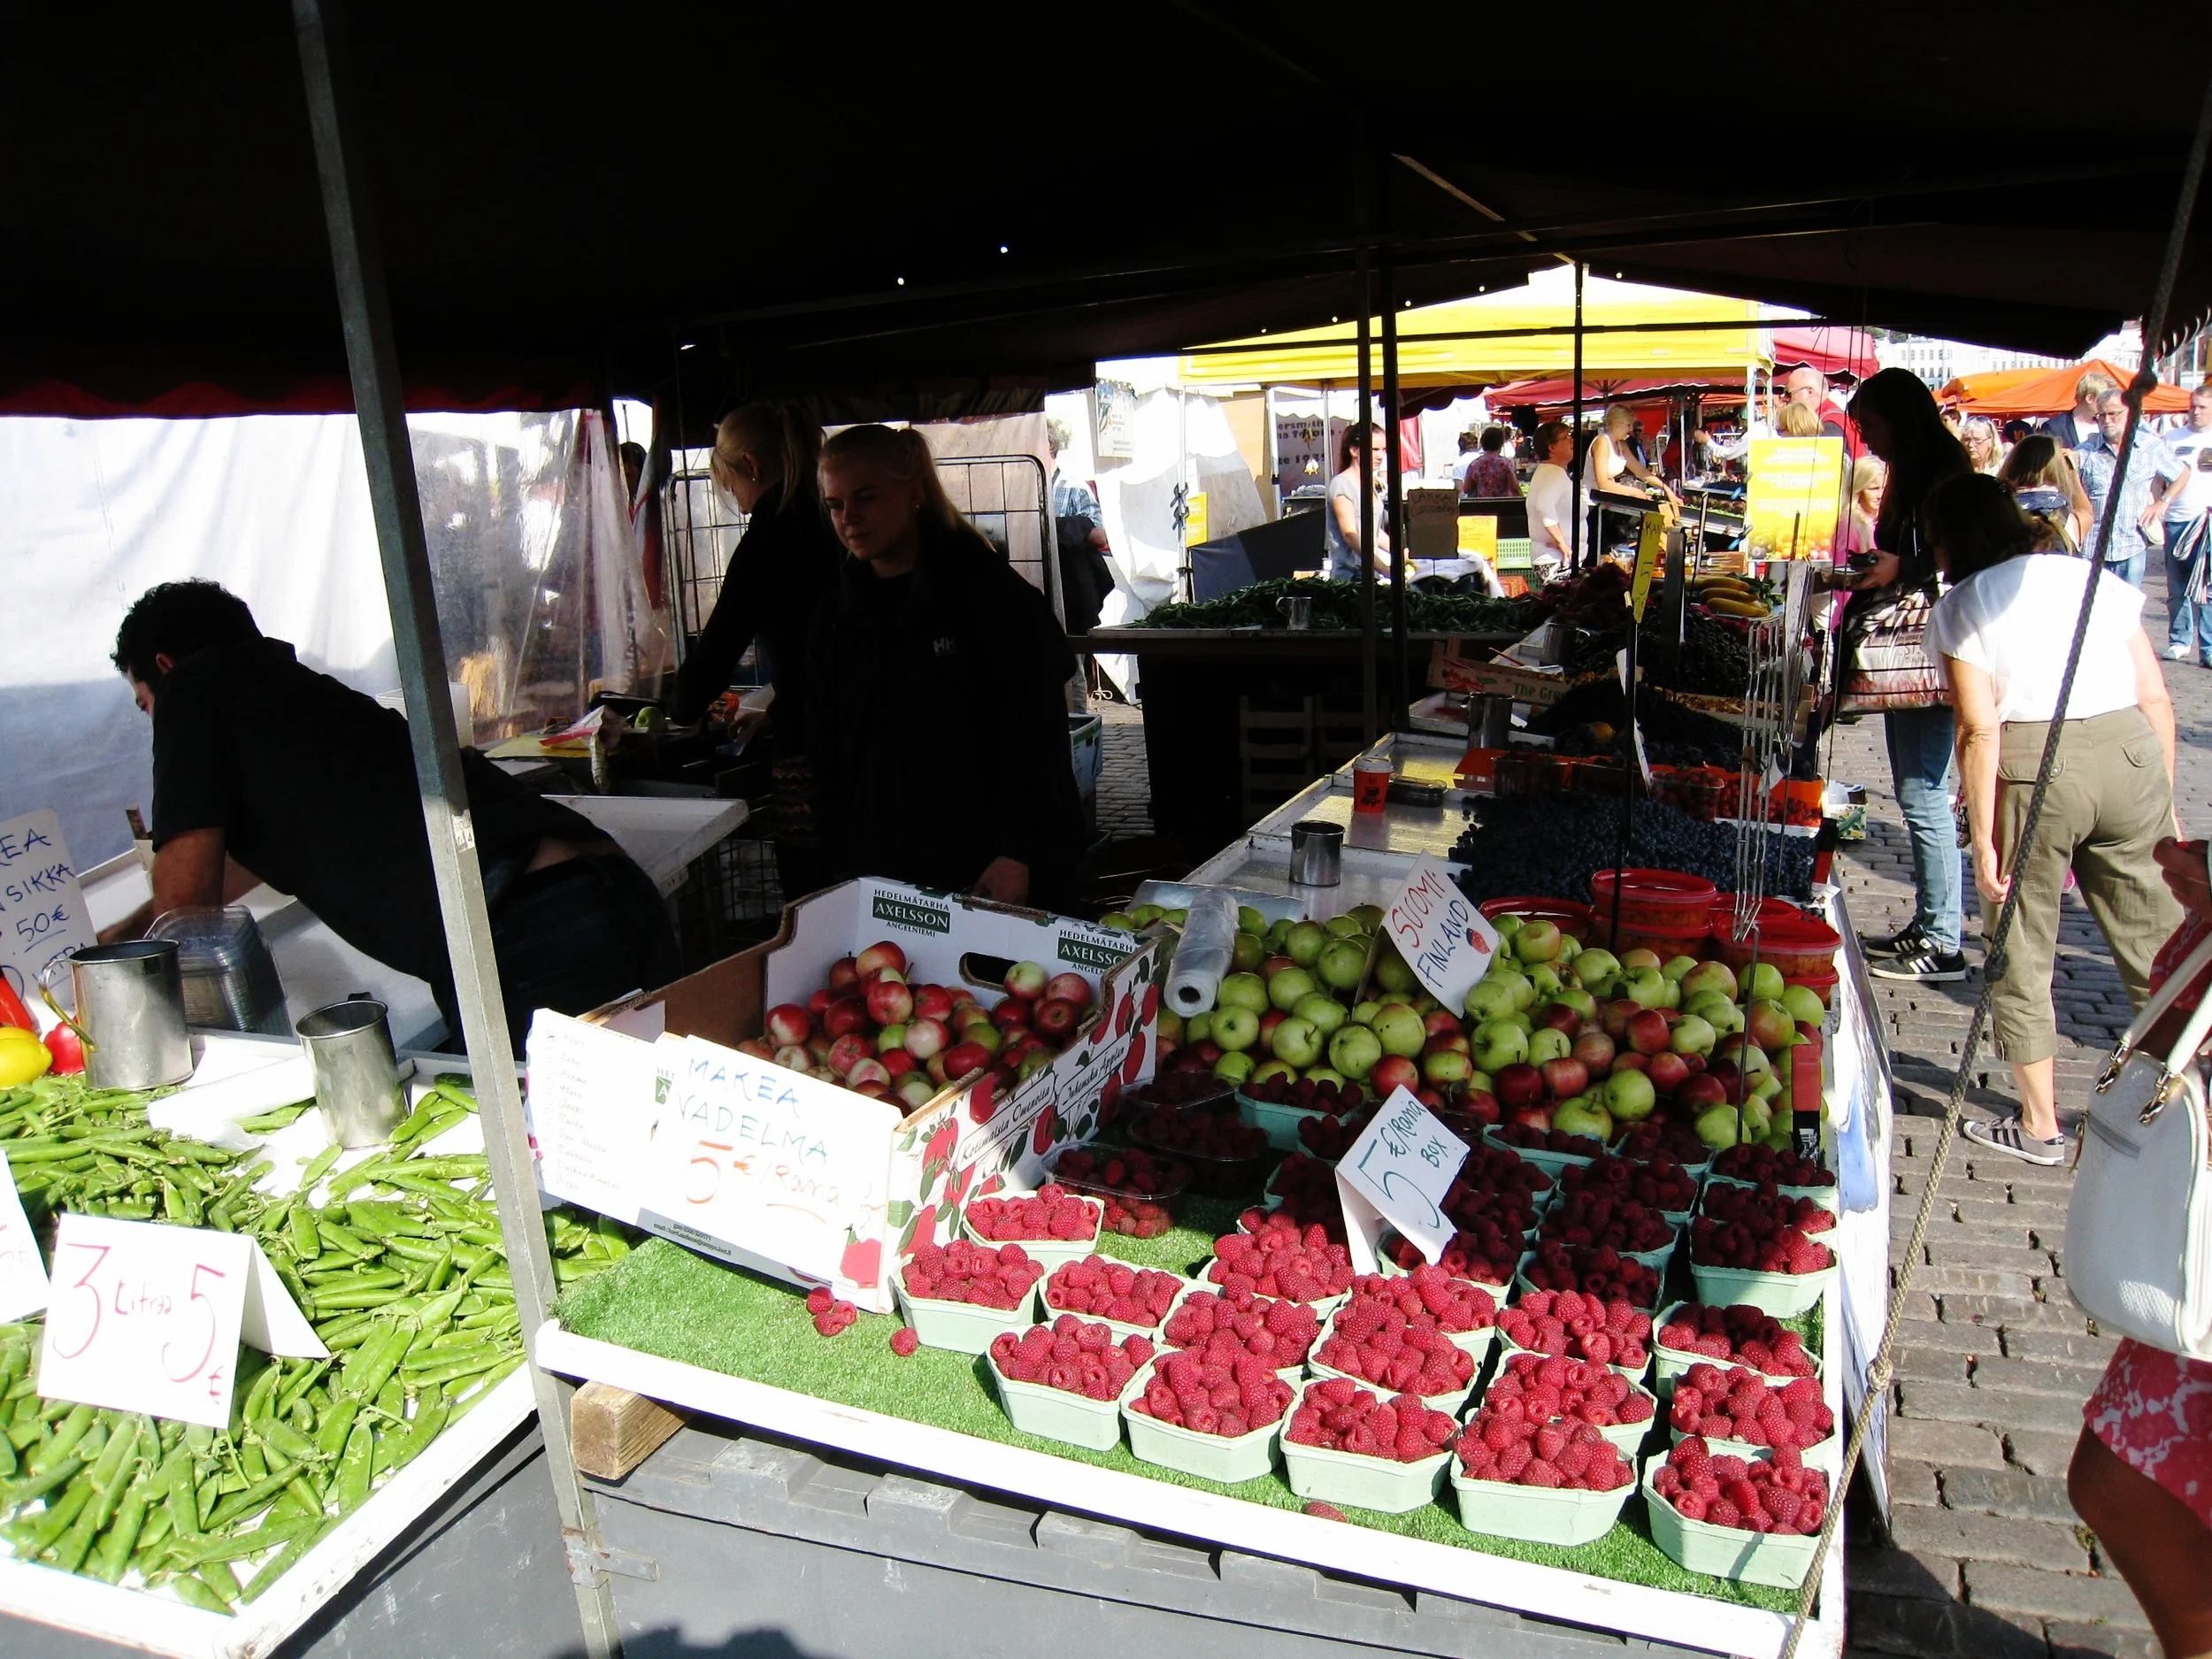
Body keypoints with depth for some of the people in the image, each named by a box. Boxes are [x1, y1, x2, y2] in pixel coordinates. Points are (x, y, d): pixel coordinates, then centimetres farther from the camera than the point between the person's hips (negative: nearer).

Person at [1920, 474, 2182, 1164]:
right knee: (2156, 943, 14)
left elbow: (1980, 730, -8)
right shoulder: (2096, 577, 13)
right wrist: (2164, 798, 18)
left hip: (2032, 769, -4)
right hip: (2131, 752, 4)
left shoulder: (1959, 608, 1)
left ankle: (2040, 1126, 19)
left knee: (2022, 950, 10)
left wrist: (1984, 838, -7)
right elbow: (2156, 698, 10)